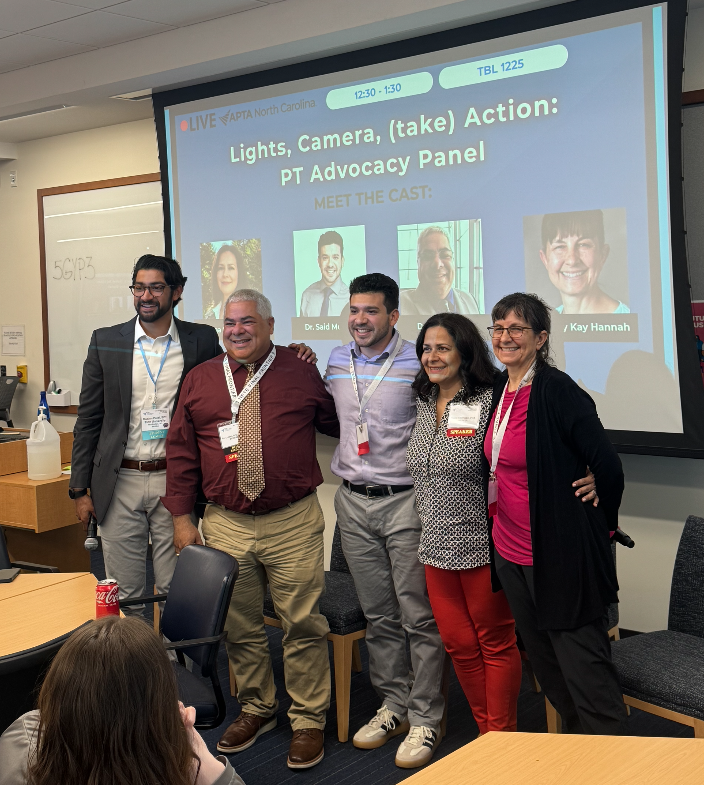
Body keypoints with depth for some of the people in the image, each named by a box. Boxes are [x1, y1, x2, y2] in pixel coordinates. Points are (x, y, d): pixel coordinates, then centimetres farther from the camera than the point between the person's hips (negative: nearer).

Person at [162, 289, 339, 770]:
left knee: (303, 625, 1)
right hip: (226, 524, 3)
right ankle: (257, 709, 32)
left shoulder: (302, 373, 1)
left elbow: (338, 423, 17)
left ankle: (309, 720, 17)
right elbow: (181, 451, 8)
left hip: (294, 523, -2)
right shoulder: (200, 380, 7)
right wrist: (182, 517, 5)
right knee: (240, 626, 13)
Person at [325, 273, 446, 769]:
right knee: (378, 615, 14)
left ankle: (425, 720, 11)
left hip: (405, 503, -5)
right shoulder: (336, 362, 8)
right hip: (353, 504, 5)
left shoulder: (417, 365, -9)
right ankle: (393, 706, 27)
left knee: (419, 616, -1)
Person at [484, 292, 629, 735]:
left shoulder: (558, 391, -17)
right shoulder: (500, 389, 7)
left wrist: (599, 528, -4)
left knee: (585, 673, -1)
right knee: (546, 666, 19)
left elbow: (609, 467, -17)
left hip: (560, 557, -8)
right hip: (510, 552, 8)